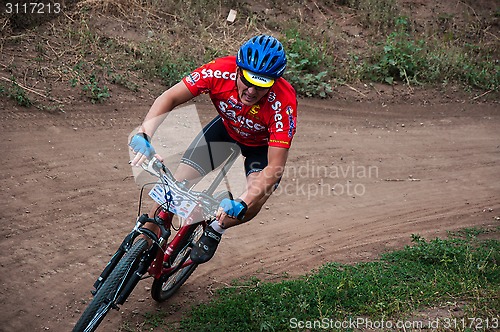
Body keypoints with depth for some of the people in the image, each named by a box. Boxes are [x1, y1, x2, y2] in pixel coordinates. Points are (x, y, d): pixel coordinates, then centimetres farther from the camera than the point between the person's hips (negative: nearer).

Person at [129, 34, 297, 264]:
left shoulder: (283, 104, -39)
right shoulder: (221, 71, -34)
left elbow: (274, 167, -38)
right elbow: (169, 98, -27)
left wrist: (241, 203, -52)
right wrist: (144, 135, -43)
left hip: (264, 144, -2)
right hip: (227, 128, 2)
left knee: (252, 204, -27)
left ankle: (215, 230, 6)